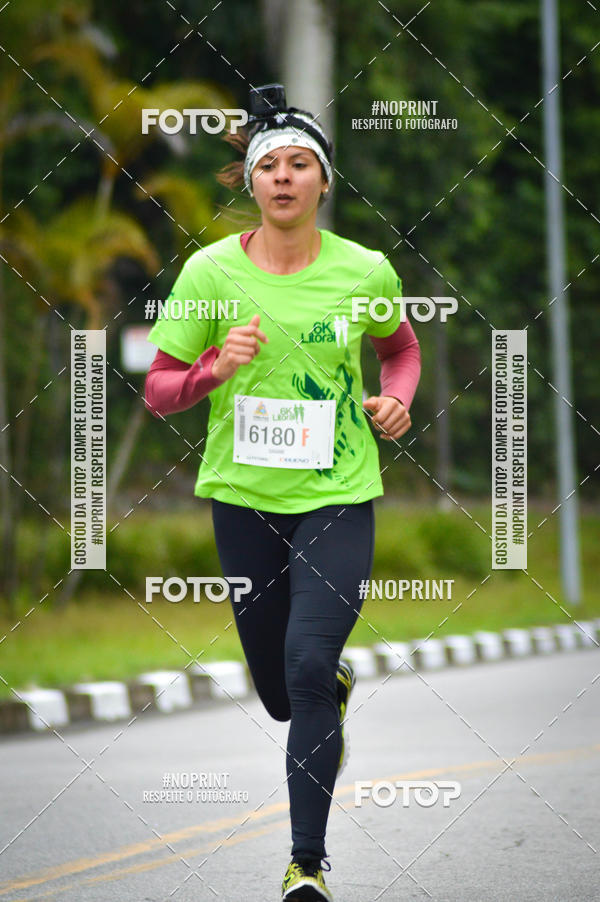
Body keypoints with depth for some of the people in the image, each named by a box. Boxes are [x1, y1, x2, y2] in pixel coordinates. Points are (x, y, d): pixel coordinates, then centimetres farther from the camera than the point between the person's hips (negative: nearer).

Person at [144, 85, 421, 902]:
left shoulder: (365, 271, -5)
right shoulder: (210, 271, -6)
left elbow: (401, 348, 17)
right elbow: (158, 391, -1)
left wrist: (396, 398, -3)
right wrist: (216, 367, -20)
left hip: (338, 496, -2)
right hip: (242, 495, 2)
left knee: (307, 667, -18)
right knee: (281, 695, 11)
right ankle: (339, 684, 50)